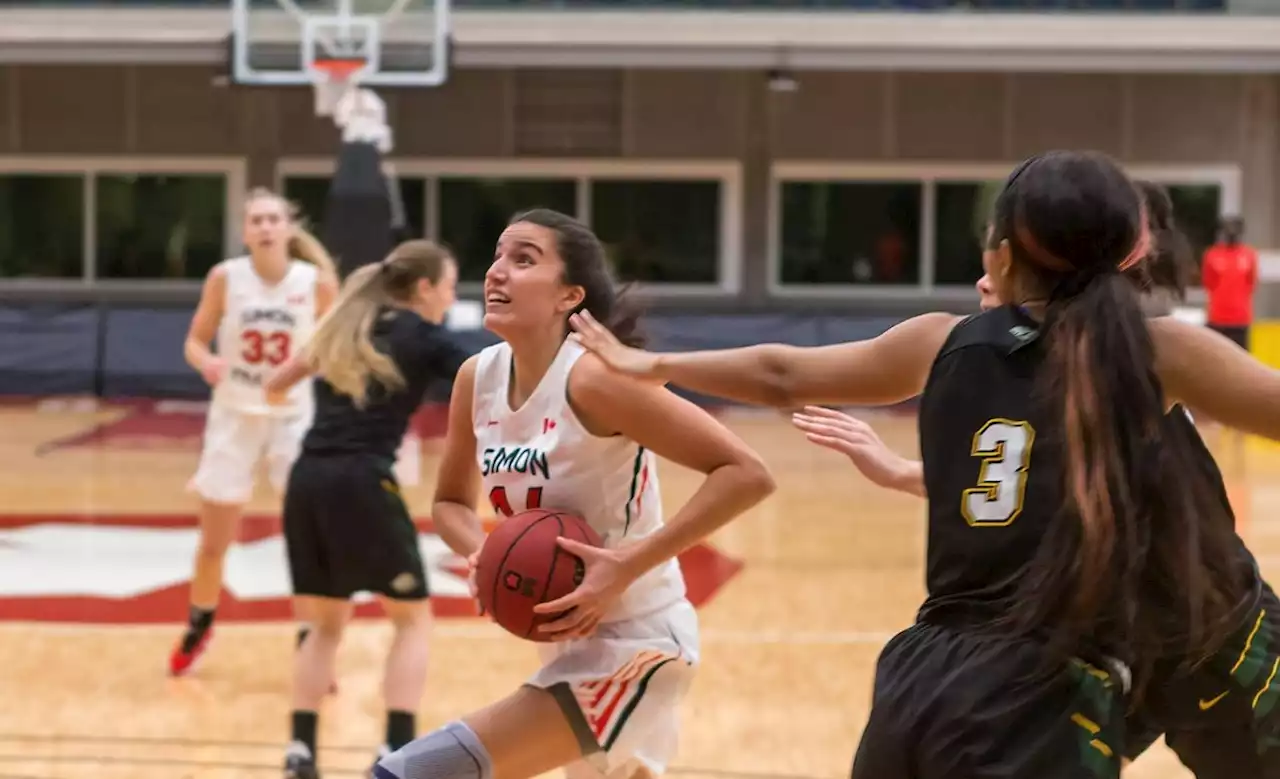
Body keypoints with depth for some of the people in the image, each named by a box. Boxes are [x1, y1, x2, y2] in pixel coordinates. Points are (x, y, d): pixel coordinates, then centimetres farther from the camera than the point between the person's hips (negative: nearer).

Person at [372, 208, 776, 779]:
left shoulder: (592, 379, -23)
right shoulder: (478, 377, -2)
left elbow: (747, 474, -25)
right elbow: (450, 501, 13)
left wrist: (629, 565, -30)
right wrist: (483, 555, -10)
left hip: (631, 648, -9)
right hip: (571, 644, 9)